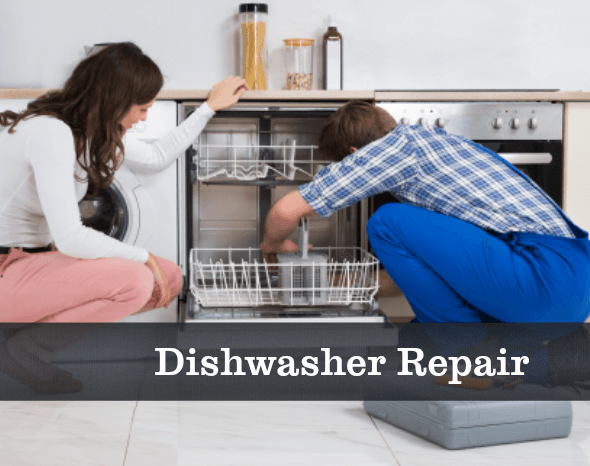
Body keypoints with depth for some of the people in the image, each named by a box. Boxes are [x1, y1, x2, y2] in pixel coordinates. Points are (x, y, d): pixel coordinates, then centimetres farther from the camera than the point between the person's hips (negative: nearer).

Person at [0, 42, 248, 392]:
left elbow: (157, 158, 23)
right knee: (133, 281, -28)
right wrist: (143, 257, -15)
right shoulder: (51, 133, -24)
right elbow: (69, 238, -28)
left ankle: (40, 321, 8)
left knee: (169, 279, 2)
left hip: (36, 258, 10)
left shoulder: (89, 130, 6)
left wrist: (210, 107, 24)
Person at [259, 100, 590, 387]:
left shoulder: (395, 145, -2)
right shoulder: (432, 138, 25)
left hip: (546, 280, -9)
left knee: (389, 223, -6)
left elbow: (286, 211, -1)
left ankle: (468, 350, 1)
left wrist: (272, 244, 20)